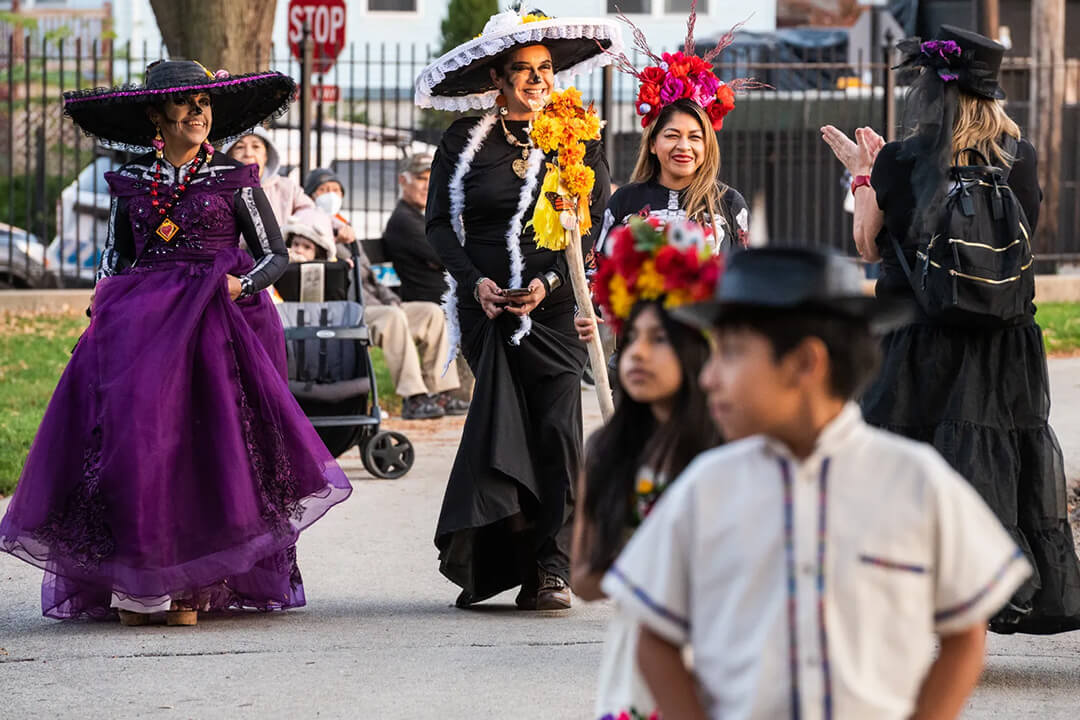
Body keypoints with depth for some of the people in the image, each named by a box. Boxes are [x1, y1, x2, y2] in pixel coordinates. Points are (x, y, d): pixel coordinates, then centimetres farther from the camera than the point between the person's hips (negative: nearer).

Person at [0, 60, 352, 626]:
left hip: (215, 318, -2)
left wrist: (241, 285, -11)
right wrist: (103, 299, 3)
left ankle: (188, 584, -9)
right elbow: (114, 255, 21)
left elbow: (275, 255, 8)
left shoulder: (232, 178, 7)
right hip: (139, 319, 2)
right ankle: (134, 584, -12)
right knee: (133, 426, -15)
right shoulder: (130, 182, 14)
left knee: (201, 440, -13)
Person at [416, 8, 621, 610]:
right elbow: (440, 222, 7)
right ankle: (492, 566, 1)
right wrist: (475, 280, -8)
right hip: (487, 306, 0)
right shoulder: (465, 141, 7)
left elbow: (595, 224, 2)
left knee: (557, 430, -8)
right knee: (500, 430, -4)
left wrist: (549, 281, -12)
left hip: (555, 305, 0)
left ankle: (552, 568, -7)